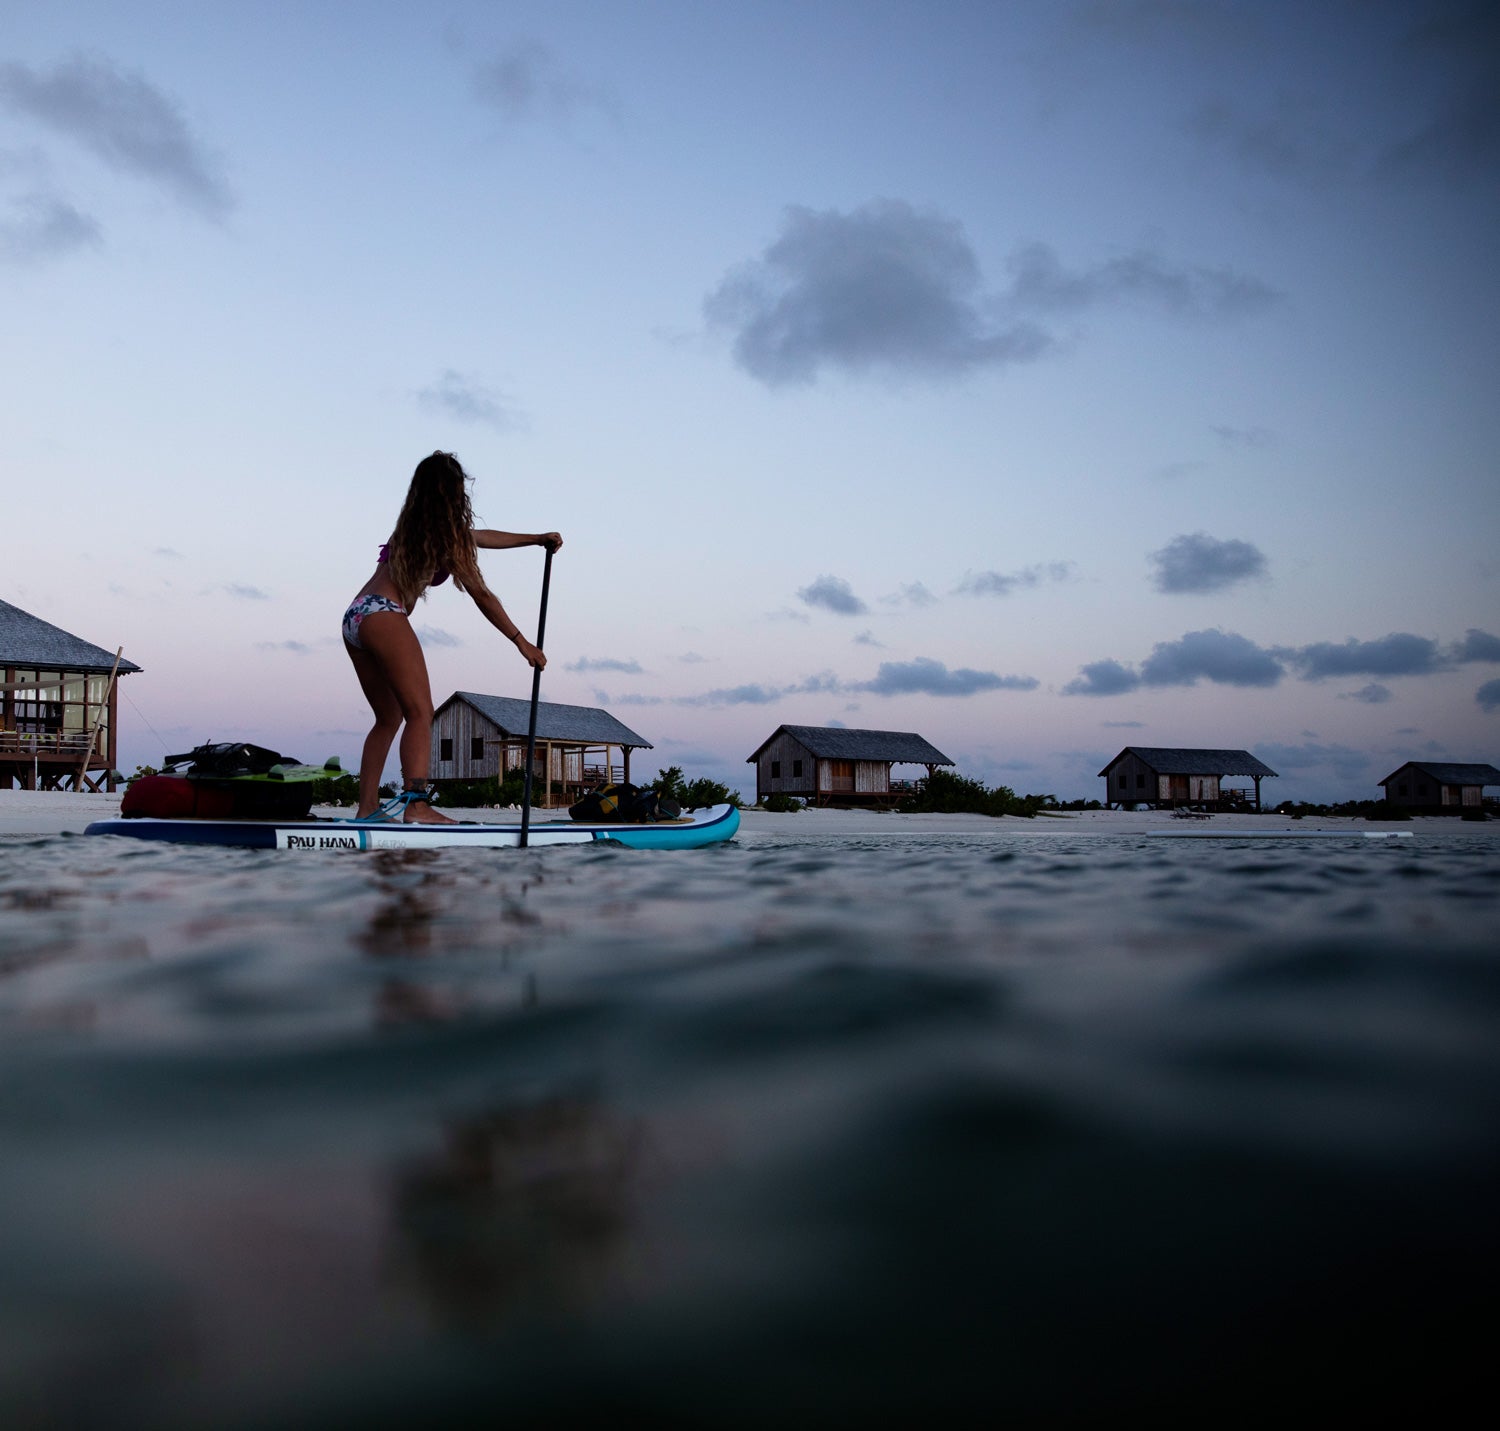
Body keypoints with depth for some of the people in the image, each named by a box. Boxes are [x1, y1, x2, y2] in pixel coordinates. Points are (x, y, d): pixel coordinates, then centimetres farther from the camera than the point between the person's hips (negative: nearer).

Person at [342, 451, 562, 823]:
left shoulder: (415, 525, 22)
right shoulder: (445, 532, -1)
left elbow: (481, 537, 34)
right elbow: (481, 596, -2)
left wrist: (536, 539, 41)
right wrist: (522, 642, 3)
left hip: (354, 618, 9)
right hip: (384, 615, -9)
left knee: (389, 717, 14)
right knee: (420, 712, -15)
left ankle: (367, 807, 10)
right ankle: (416, 802, -31)